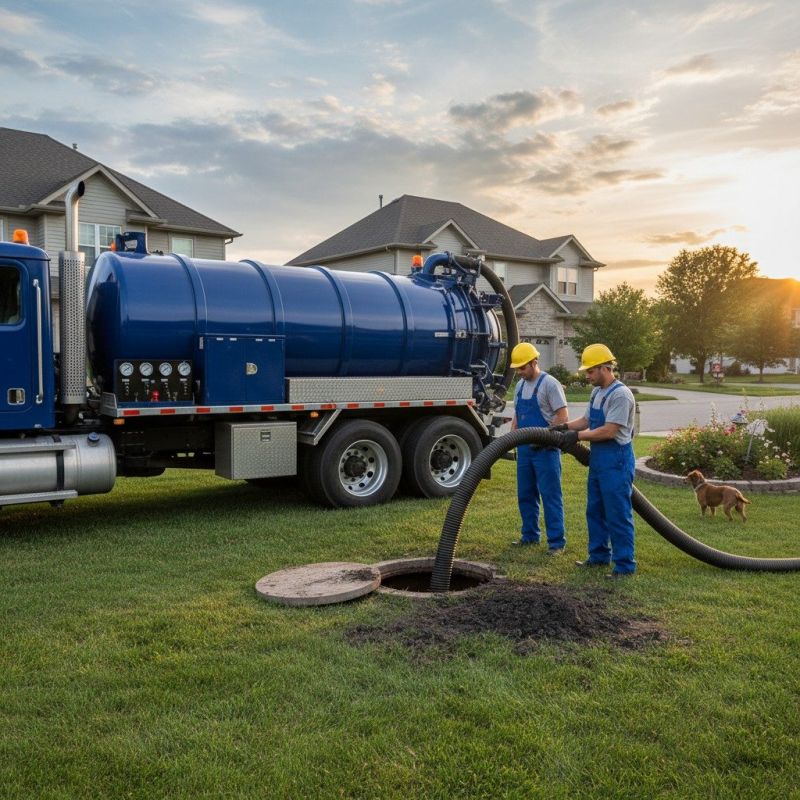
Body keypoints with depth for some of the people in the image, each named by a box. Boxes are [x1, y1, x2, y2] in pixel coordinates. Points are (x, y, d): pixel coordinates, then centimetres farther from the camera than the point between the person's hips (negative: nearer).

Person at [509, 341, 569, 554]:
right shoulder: (520, 385, 13)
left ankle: (556, 541, 2)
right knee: (525, 494, 14)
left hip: (545, 449, -8)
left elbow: (562, 416, -15)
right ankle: (530, 535, 26)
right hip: (524, 449, 8)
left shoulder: (549, 384, -12)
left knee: (550, 496, -4)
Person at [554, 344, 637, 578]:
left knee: (618, 515, -4)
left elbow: (609, 431, -22)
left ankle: (625, 565, 5)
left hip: (616, 461, -10)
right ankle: (599, 556, 30)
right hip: (598, 460, 10)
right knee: (595, 511, 17)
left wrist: (578, 436, -19)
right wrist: (565, 427, 2)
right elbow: (586, 420, 18)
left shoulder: (620, 394, -18)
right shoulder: (597, 392, 13)